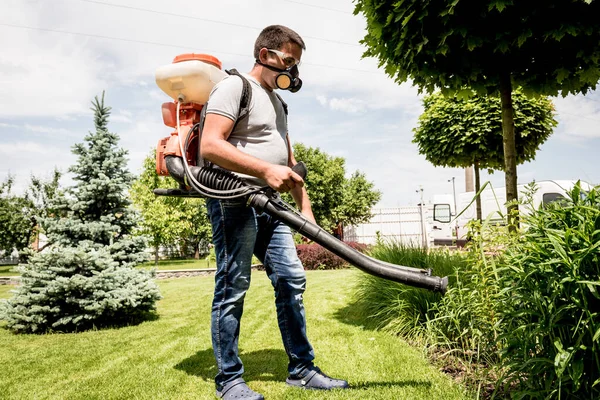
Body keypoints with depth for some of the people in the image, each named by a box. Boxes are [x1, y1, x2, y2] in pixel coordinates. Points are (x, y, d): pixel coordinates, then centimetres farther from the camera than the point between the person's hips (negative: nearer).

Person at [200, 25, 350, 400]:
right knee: (233, 287, -3)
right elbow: (210, 145, -17)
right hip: (234, 200, -8)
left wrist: (305, 207, 18)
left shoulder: (278, 102, 23)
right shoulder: (234, 86, -4)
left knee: (291, 278, 5)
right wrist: (266, 170, -24)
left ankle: (302, 369, 16)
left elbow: (289, 161, 25)